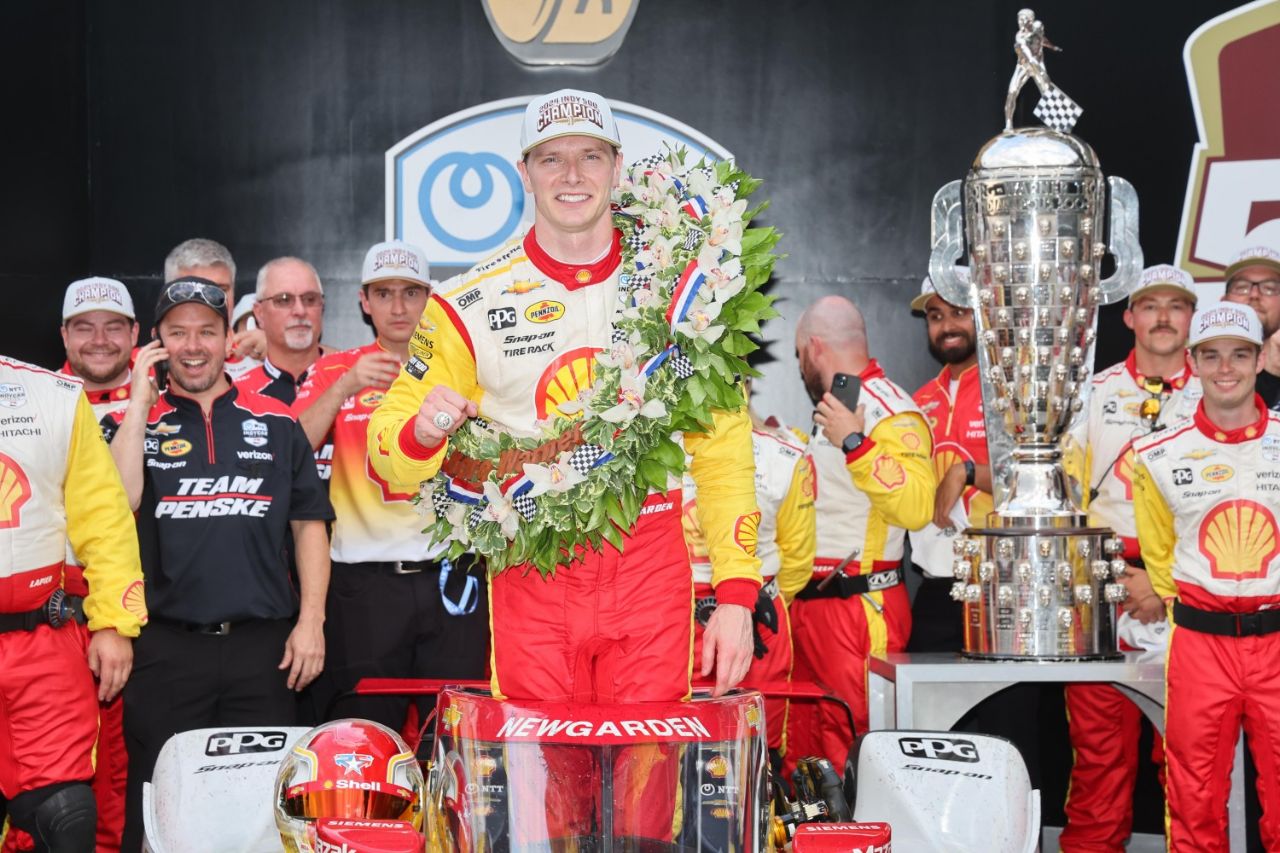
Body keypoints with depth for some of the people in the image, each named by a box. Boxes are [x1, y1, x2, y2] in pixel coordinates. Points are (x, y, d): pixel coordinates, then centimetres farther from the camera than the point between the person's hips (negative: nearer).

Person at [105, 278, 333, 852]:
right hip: (165, 647, -1)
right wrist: (140, 401, -6)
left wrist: (310, 620, -1)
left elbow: (309, 524, 9)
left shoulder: (276, 423, 11)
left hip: (264, 647, 1)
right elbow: (117, 503, -10)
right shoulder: (134, 423, 9)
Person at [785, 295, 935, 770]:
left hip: (859, 607, -10)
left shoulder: (890, 411, -13)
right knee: (805, 751, 14)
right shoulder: (840, 409, 18)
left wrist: (854, 444, -29)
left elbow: (916, 506, -28)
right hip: (811, 605, 10)